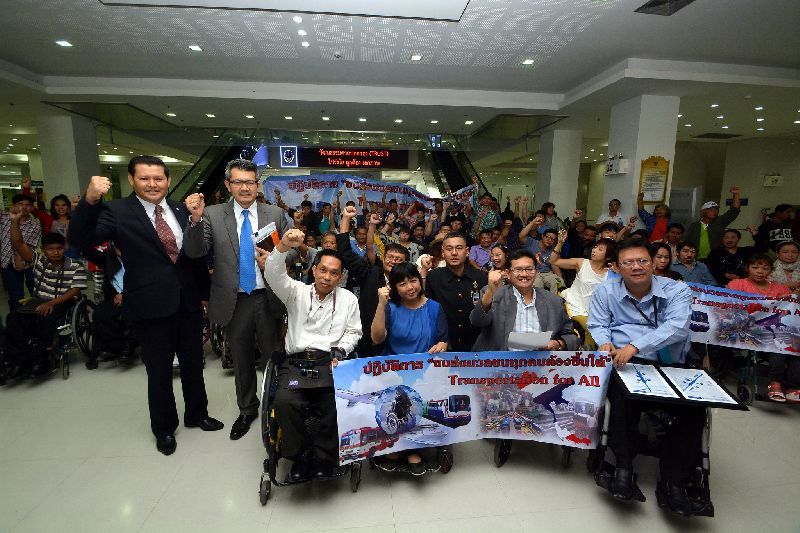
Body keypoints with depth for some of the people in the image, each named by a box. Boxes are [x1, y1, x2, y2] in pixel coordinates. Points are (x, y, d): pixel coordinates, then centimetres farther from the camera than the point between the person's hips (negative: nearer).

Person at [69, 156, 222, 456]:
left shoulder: (181, 210, 4)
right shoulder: (117, 211, -8)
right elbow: (80, 241, -20)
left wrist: (205, 292, 10)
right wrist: (90, 200, -34)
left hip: (188, 302, 4)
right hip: (151, 307, -3)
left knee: (193, 365, 19)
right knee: (159, 373, 13)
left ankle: (197, 414, 42)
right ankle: (164, 428, 36)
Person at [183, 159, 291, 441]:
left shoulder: (275, 214, 0)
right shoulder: (212, 215, -2)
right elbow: (194, 252, -9)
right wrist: (196, 219, -24)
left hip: (267, 299, 0)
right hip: (234, 301, 1)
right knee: (241, 360, 17)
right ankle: (247, 410, 38)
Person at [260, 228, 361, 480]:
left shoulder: (348, 299, 14)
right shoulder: (297, 292, 10)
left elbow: (353, 332, 13)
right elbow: (274, 275, -8)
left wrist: (340, 352, -7)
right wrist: (283, 246, -27)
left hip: (331, 362, 0)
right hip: (296, 362, 0)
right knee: (284, 401, -29)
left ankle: (323, 455, -4)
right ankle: (301, 453, -3)